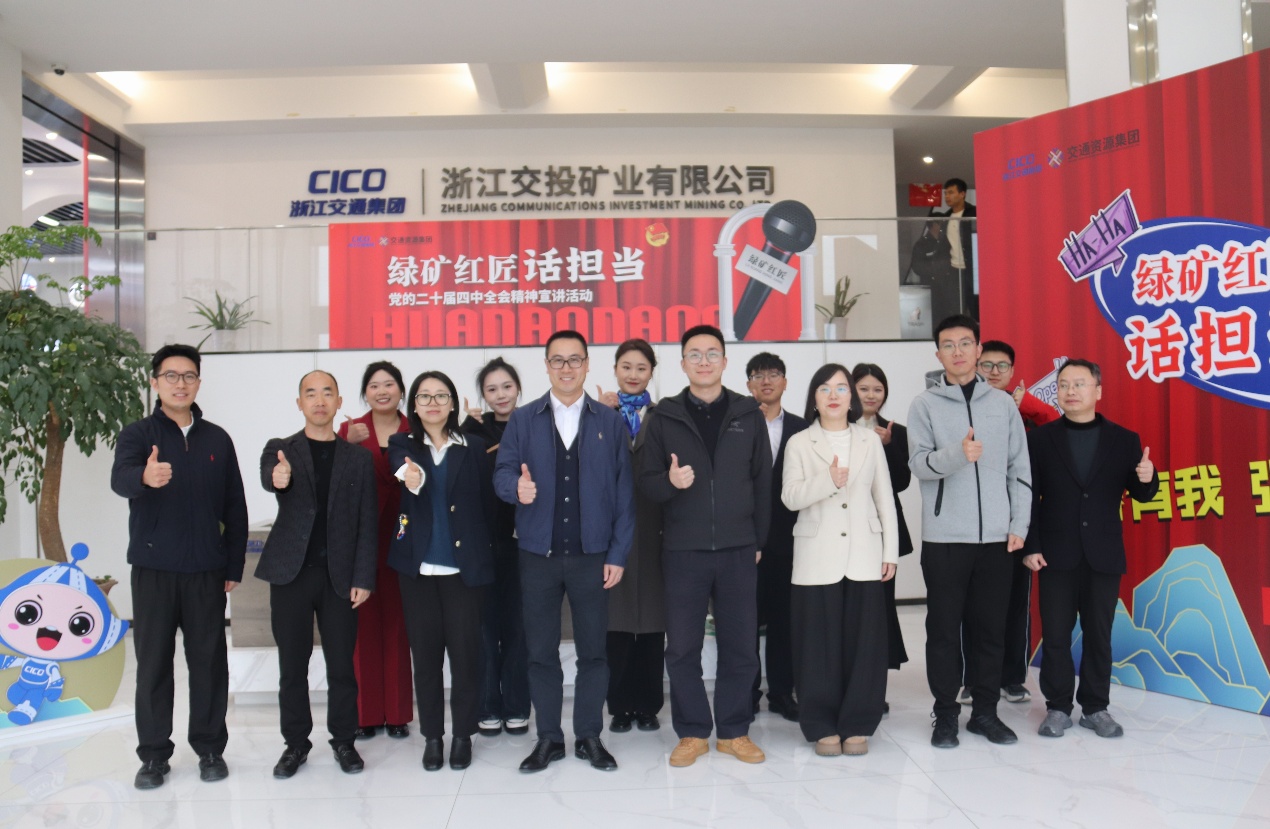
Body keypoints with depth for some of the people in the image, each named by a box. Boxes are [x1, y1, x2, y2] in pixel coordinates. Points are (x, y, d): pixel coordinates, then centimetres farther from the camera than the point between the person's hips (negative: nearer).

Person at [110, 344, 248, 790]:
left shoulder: (217, 439, 7)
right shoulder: (138, 434, 0)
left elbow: (235, 506, 8)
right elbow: (119, 479, -22)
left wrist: (235, 565, 4)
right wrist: (145, 477, -46)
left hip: (206, 571, 2)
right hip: (153, 569, -1)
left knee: (209, 661, 7)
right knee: (153, 663, 6)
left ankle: (210, 748, 19)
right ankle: (154, 755, 18)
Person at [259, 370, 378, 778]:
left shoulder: (358, 457, 6)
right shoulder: (280, 449, 5)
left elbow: (366, 523, 3)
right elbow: (268, 476, -19)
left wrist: (363, 578, -4)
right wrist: (278, 478, -44)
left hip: (339, 576, 0)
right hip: (291, 573, 0)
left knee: (342, 664, 5)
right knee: (292, 664, 7)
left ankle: (344, 740, 20)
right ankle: (296, 743, 22)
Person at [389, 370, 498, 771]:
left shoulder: (474, 448, 5)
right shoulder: (402, 446, 5)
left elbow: (487, 506, 5)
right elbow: (403, 471, -19)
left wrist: (485, 556, -3)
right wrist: (413, 481, -42)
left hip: (464, 566, -1)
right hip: (418, 566, 1)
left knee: (465, 651, 1)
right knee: (425, 652, 7)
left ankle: (463, 734, 18)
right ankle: (432, 734, 21)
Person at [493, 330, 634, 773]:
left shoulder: (611, 422, 4)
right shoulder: (523, 420, 6)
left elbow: (624, 491, 2)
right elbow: (503, 474, -3)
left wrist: (618, 554, -4)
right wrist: (517, 486, -27)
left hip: (592, 554, 0)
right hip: (538, 554, 1)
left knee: (592, 649, 7)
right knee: (541, 651, 8)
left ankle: (589, 736, 21)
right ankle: (548, 738, 21)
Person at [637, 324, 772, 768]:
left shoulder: (748, 414, 6)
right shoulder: (664, 416, 3)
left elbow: (763, 481, 8)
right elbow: (646, 482, 2)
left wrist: (758, 540, 6)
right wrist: (669, 482, -20)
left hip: (738, 550, 1)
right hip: (683, 550, -1)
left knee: (740, 647, 7)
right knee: (682, 649, 5)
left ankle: (734, 730, 23)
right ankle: (692, 732, 21)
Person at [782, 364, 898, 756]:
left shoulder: (870, 440, 11)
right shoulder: (799, 443, 5)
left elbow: (884, 498, 10)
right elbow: (790, 497, -7)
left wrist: (891, 551, 6)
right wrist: (827, 481, -22)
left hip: (864, 556, 2)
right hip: (818, 558, -1)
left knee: (865, 641, 2)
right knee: (820, 644, 1)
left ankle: (857, 725, 14)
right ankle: (822, 727, 12)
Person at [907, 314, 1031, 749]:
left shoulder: (1003, 403, 9)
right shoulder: (925, 404, 2)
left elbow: (1020, 468, 9)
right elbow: (919, 463, -9)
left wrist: (1019, 524, 1)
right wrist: (958, 454, -28)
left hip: (996, 535, 2)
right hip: (944, 536, -2)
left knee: (990, 627, 9)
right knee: (944, 628, 4)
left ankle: (985, 710, 22)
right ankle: (945, 713, 15)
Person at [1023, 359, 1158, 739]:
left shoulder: (1124, 439, 5)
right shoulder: (1040, 438, 1)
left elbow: (1140, 495, 6)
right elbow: (1029, 496, -2)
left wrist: (1147, 479, -18)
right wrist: (1031, 546, -8)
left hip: (1104, 555, 1)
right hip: (1056, 554, -1)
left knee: (1099, 634, 9)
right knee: (1055, 635, 4)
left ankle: (1095, 707, 22)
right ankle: (1058, 707, 16)